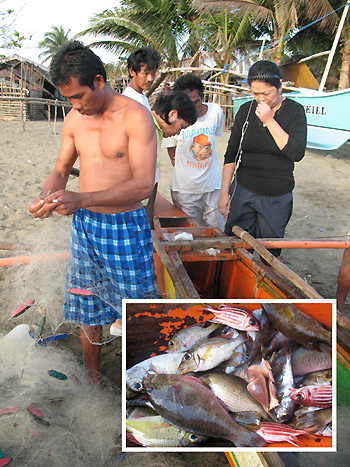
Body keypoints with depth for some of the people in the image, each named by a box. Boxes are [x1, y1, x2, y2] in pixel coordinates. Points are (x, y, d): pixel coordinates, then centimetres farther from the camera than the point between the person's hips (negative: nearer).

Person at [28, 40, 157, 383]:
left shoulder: (135, 116, -15)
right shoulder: (74, 118, 3)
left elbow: (144, 184, -24)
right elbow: (61, 169, 12)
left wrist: (81, 198, -32)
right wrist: (46, 197, -12)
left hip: (125, 227, -5)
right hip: (83, 225, 5)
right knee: (86, 308, 15)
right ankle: (92, 377, 37)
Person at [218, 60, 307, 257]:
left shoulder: (295, 111, -4)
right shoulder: (246, 110, 2)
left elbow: (297, 153, -17)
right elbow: (231, 154, 5)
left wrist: (269, 121, -19)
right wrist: (224, 193, 1)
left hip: (278, 198, -1)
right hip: (243, 192, 2)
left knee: (269, 254, 7)